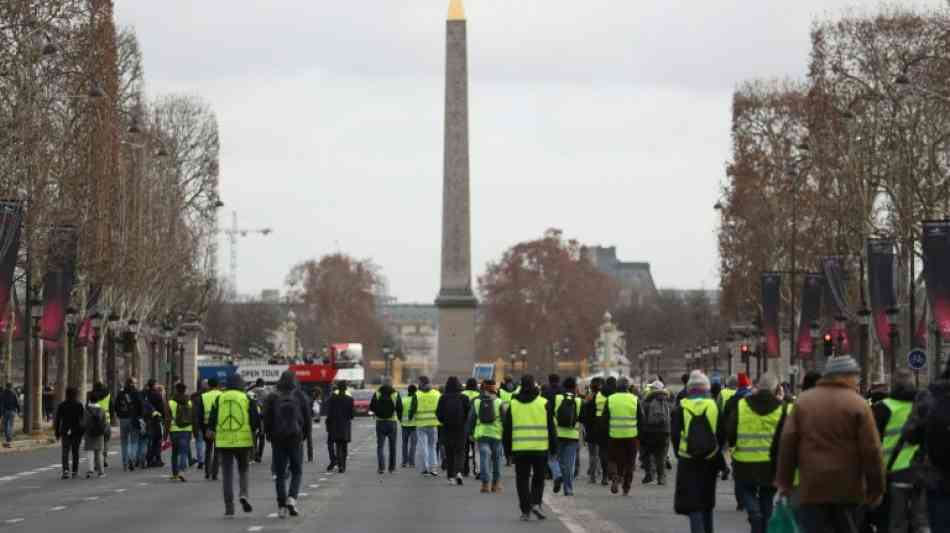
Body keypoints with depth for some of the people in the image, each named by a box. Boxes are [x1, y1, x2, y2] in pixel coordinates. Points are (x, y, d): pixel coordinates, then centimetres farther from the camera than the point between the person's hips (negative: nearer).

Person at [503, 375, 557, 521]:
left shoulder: (513, 404, 4)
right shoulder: (543, 404, -1)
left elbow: (506, 429, 8)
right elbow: (551, 427, 1)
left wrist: (507, 447, 15)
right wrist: (554, 447, 8)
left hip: (519, 449, 1)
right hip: (540, 448, -1)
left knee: (522, 479, 6)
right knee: (538, 478, 14)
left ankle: (525, 510, 1)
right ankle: (536, 503, -3)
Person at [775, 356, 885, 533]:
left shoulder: (803, 401, 5)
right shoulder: (858, 404, -4)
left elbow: (787, 443, 4)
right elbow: (871, 450, -6)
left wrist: (784, 481, 9)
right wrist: (876, 489, 0)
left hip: (811, 486, 1)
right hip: (847, 488, -1)